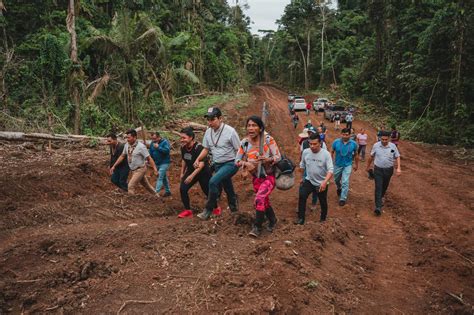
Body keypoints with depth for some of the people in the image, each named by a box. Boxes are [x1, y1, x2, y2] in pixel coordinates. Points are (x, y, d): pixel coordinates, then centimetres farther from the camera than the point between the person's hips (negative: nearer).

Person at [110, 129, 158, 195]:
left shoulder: (141, 146, -20)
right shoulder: (127, 145, -2)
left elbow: (149, 158, -19)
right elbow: (122, 156, 10)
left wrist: (155, 169, -22)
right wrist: (114, 166, 9)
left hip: (140, 169, -7)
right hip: (133, 170, 7)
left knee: (131, 186, -14)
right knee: (146, 185, 20)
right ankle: (156, 196, 36)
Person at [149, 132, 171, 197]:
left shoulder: (165, 142, -14)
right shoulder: (152, 143, 5)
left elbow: (167, 150, -27)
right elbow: (151, 153, 14)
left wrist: (158, 147, -29)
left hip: (164, 163, -7)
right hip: (157, 163, 7)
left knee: (160, 177, -13)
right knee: (164, 177, 16)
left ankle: (156, 192, -17)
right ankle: (168, 191, 27)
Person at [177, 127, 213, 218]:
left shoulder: (198, 147, -27)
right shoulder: (183, 147, -4)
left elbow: (202, 164, -31)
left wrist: (192, 176, -37)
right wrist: (182, 173, 16)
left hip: (203, 172, -6)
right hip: (191, 171, 6)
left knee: (207, 191, 1)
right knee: (182, 189, -8)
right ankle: (188, 210, 5)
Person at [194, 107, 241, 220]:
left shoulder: (230, 131, -18)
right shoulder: (208, 132, 1)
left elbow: (239, 150, -13)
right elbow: (206, 149, 12)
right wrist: (198, 159, -4)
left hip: (230, 164, -7)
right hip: (217, 165, 7)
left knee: (213, 181, -26)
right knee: (227, 188, 19)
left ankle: (209, 209, -15)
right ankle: (234, 206, 43)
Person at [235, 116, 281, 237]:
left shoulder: (268, 139, -19)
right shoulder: (245, 143, -9)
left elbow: (278, 156, -16)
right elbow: (237, 160, -4)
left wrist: (267, 160, -34)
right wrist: (246, 163, -25)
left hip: (269, 175, -4)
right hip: (256, 177, 4)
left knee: (259, 199, -21)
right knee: (264, 201, 16)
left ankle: (257, 227, -6)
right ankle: (272, 220, 43)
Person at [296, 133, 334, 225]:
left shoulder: (326, 154, -21)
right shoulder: (305, 152, -10)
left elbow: (330, 170, -26)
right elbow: (302, 165, 8)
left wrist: (325, 181, -41)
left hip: (322, 183, -2)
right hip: (309, 180, 2)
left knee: (323, 202, 15)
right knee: (301, 196, -19)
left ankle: (323, 218, 40)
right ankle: (301, 218, -7)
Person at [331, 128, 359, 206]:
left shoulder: (353, 144, -13)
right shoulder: (336, 142, -15)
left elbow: (356, 155, 2)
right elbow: (332, 152, -2)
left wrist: (356, 165, 10)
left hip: (347, 165, -2)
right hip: (337, 164, 2)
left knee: (345, 182, -10)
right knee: (336, 180, 21)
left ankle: (343, 198, 1)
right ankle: (339, 188, 53)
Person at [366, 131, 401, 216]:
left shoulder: (393, 146, -6)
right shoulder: (376, 145, -7)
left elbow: (397, 157, -1)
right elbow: (371, 157, 5)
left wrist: (398, 168, -13)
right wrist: (368, 166, 14)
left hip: (388, 170, 2)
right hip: (378, 170, -2)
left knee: (384, 187, 19)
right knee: (378, 187, -9)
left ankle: (380, 198, 47)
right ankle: (378, 207, -11)